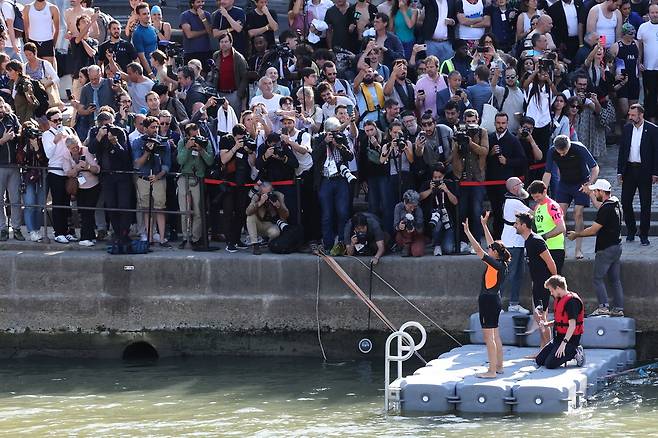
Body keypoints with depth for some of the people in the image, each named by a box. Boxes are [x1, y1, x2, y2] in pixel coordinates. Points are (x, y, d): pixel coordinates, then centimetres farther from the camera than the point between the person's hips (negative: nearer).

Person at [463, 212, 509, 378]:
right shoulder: (500, 264, 6)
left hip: (488, 302, -10)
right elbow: (492, 244, 18)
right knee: (495, 336, 16)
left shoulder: (495, 265, -18)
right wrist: (484, 225, 25)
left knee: (489, 337, -8)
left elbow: (479, 250, -22)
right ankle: (498, 366, 23)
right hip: (494, 302, 10)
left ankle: (492, 371, -8)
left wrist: (468, 232, -18)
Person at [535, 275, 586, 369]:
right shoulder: (559, 300, 12)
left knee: (550, 364, -19)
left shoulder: (572, 301, -20)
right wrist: (547, 324, 10)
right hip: (558, 337, 10)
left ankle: (576, 353, -3)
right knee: (539, 360, 8)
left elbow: (572, 325, -25)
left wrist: (564, 343, -30)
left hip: (570, 339, -10)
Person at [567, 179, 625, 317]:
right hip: (616, 246, 9)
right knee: (615, 279, 11)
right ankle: (618, 308, 11)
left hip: (606, 248, -9)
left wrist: (576, 234, -6)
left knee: (597, 278, -5)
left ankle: (603, 307, -13)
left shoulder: (606, 208, -20)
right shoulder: (616, 203, 9)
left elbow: (593, 230, -18)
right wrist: (590, 193, 42)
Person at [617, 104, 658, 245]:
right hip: (629, 170, 4)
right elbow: (622, 151, 11)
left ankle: (644, 234, 9)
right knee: (625, 202, 2)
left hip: (644, 171, -4)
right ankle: (631, 231, 17)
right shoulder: (627, 129, 7)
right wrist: (620, 171, 6)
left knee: (645, 204, 1)